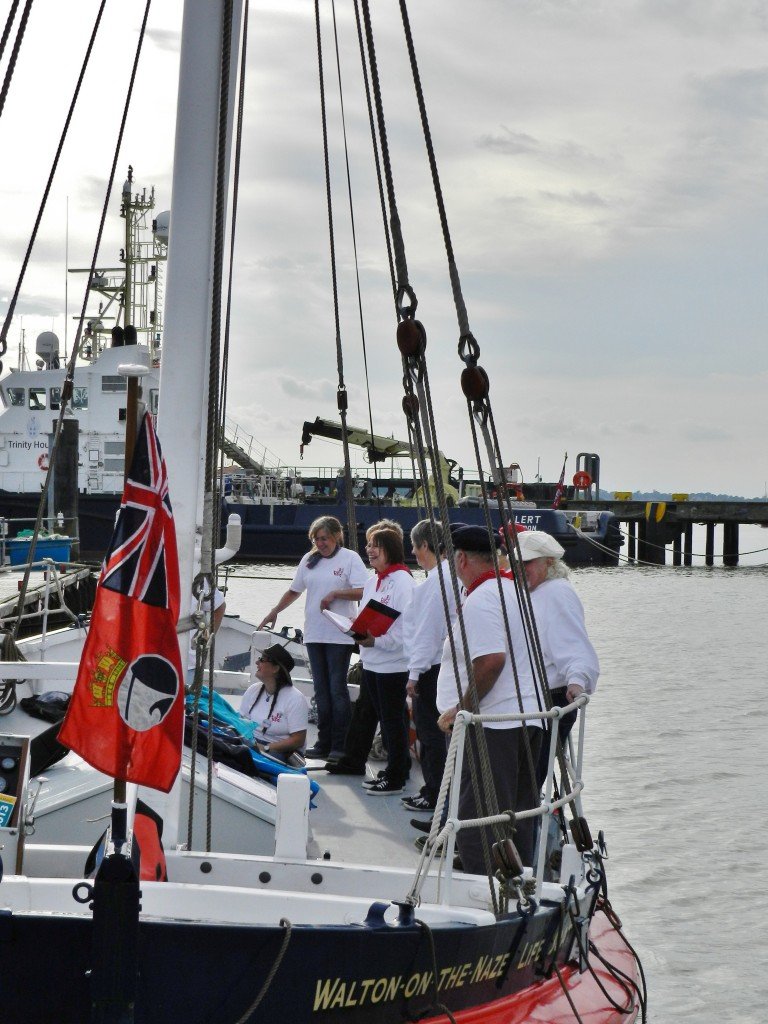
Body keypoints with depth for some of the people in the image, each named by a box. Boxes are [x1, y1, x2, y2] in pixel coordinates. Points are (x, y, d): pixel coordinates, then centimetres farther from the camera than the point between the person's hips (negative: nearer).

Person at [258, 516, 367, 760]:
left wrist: (334, 594, -17)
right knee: (321, 691, 8)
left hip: (340, 635, -6)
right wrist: (274, 611, 19)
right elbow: (294, 590, 24)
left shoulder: (350, 558, -4)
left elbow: (364, 591, -14)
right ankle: (324, 743, 13)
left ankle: (339, 746, -1)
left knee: (337, 689, -5)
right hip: (314, 634, 6)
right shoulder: (309, 560, 13)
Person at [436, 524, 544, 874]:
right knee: (517, 815, 15)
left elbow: (491, 661, -25)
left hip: (491, 722, -10)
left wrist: (460, 710, -18)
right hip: (527, 716, 10)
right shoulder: (512, 591, 15)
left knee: (476, 819, -5)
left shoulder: (479, 602, -15)